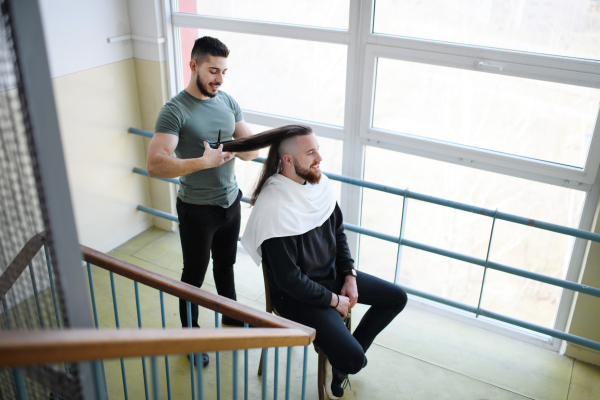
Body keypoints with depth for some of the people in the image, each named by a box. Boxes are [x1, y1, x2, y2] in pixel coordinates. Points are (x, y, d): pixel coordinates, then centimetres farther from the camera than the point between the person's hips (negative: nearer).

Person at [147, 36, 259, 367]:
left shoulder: (228, 102, 0)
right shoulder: (175, 110, -20)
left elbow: (251, 149, 3)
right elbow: (155, 165, -30)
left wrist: (242, 149, -21)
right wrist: (203, 162, -39)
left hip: (230, 201, 6)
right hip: (197, 209, -6)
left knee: (226, 265, 24)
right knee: (194, 275, 12)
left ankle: (231, 319, 46)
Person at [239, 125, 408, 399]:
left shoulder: (319, 182, -5)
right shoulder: (273, 207, -29)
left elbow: (338, 232, 10)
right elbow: (288, 278, -26)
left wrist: (350, 277, 0)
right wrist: (334, 300, -15)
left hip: (333, 274, 8)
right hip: (297, 294, -8)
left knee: (396, 298, 13)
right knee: (352, 359, -19)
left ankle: (346, 356, 22)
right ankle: (341, 365, 20)